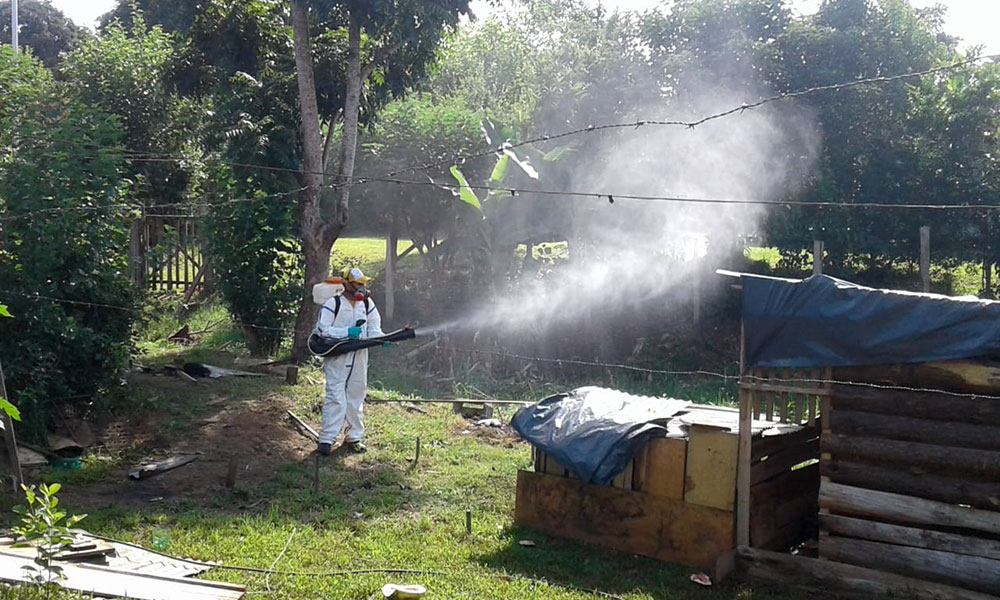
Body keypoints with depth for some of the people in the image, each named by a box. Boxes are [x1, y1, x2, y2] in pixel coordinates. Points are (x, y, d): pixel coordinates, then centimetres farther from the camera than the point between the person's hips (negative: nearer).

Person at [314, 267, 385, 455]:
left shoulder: (367, 304, 7)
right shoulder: (333, 303, -9)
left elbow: (373, 328, 9)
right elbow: (322, 329, -13)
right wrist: (346, 332, -22)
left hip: (359, 358, 5)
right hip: (337, 358, -5)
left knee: (356, 397, 12)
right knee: (336, 398, -9)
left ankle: (354, 437, 23)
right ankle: (326, 440, -5)